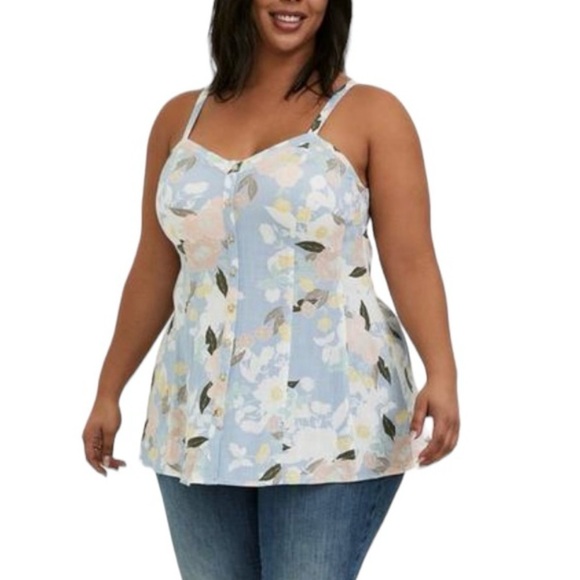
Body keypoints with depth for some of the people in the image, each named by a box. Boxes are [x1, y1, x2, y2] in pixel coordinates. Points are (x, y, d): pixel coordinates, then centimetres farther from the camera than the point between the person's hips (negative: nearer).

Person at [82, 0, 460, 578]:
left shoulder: (371, 114, -1)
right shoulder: (180, 118, 10)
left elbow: (411, 263, -8)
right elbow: (154, 271, 15)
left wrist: (441, 374, -22)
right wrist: (108, 389, 15)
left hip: (330, 420, -4)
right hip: (200, 419, 4)